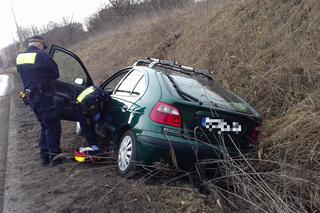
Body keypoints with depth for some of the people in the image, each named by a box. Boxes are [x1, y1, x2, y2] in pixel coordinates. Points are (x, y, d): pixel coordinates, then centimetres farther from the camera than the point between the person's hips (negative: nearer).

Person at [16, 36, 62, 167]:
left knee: (45, 125, 17)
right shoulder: (41, 55, -11)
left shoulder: (20, 57, 12)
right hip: (43, 96, -8)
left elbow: (24, 75, 19)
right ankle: (54, 156, 2)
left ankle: (44, 156, 20)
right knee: (53, 125, 0)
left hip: (31, 96, 8)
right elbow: (55, 74, -5)